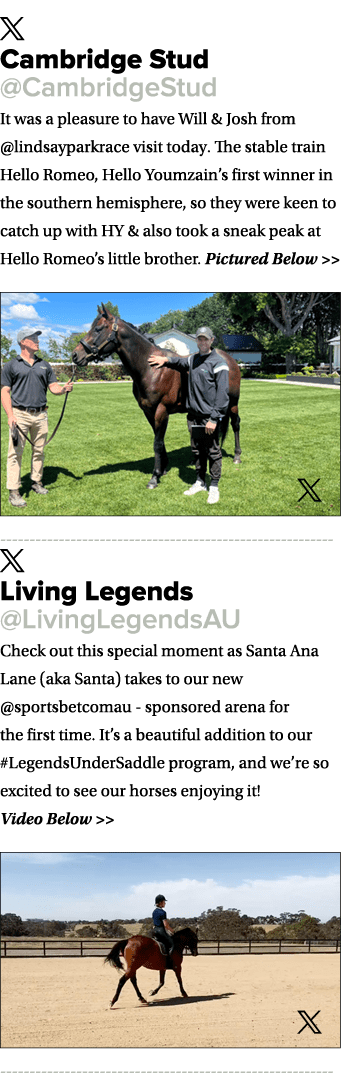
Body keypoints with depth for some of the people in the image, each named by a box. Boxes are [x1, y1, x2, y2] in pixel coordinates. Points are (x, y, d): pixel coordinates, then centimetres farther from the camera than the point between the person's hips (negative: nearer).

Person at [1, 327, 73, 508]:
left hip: (40, 414, 4)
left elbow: (53, 386, 11)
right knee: (15, 452, -7)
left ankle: (37, 482, 25)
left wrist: (63, 388, -13)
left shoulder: (44, 365, 14)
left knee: (39, 451, 10)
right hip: (20, 414, -4)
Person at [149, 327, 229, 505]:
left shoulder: (218, 362, -12)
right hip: (193, 415, 7)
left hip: (209, 416, -7)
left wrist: (214, 418, -20)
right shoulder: (193, 359, 11)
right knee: (197, 450, 14)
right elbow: (182, 361, 37)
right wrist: (166, 360, 17)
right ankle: (200, 482, 25)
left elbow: (223, 393, -16)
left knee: (213, 452, 1)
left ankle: (214, 487, 9)